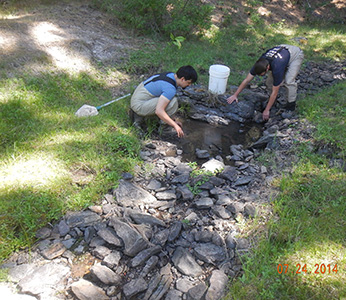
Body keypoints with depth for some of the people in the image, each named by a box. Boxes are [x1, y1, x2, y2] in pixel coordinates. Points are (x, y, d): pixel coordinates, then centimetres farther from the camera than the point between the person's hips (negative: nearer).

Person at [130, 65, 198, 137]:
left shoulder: (171, 75, 6)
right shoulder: (170, 88, -23)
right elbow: (159, 111, -31)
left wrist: (173, 121, 17)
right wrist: (175, 126, -22)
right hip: (139, 105, -9)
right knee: (173, 101, -21)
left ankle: (139, 115, 18)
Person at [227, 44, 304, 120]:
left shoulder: (277, 68, -42)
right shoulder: (259, 64, -27)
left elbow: (275, 92, -34)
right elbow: (247, 80, -16)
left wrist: (267, 110, -29)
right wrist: (235, 95, -17)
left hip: (296, 54, -6)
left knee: (289, 81, -26)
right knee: (270, 81, -5)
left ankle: (291, 105, -9)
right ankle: (273, 99, 20)